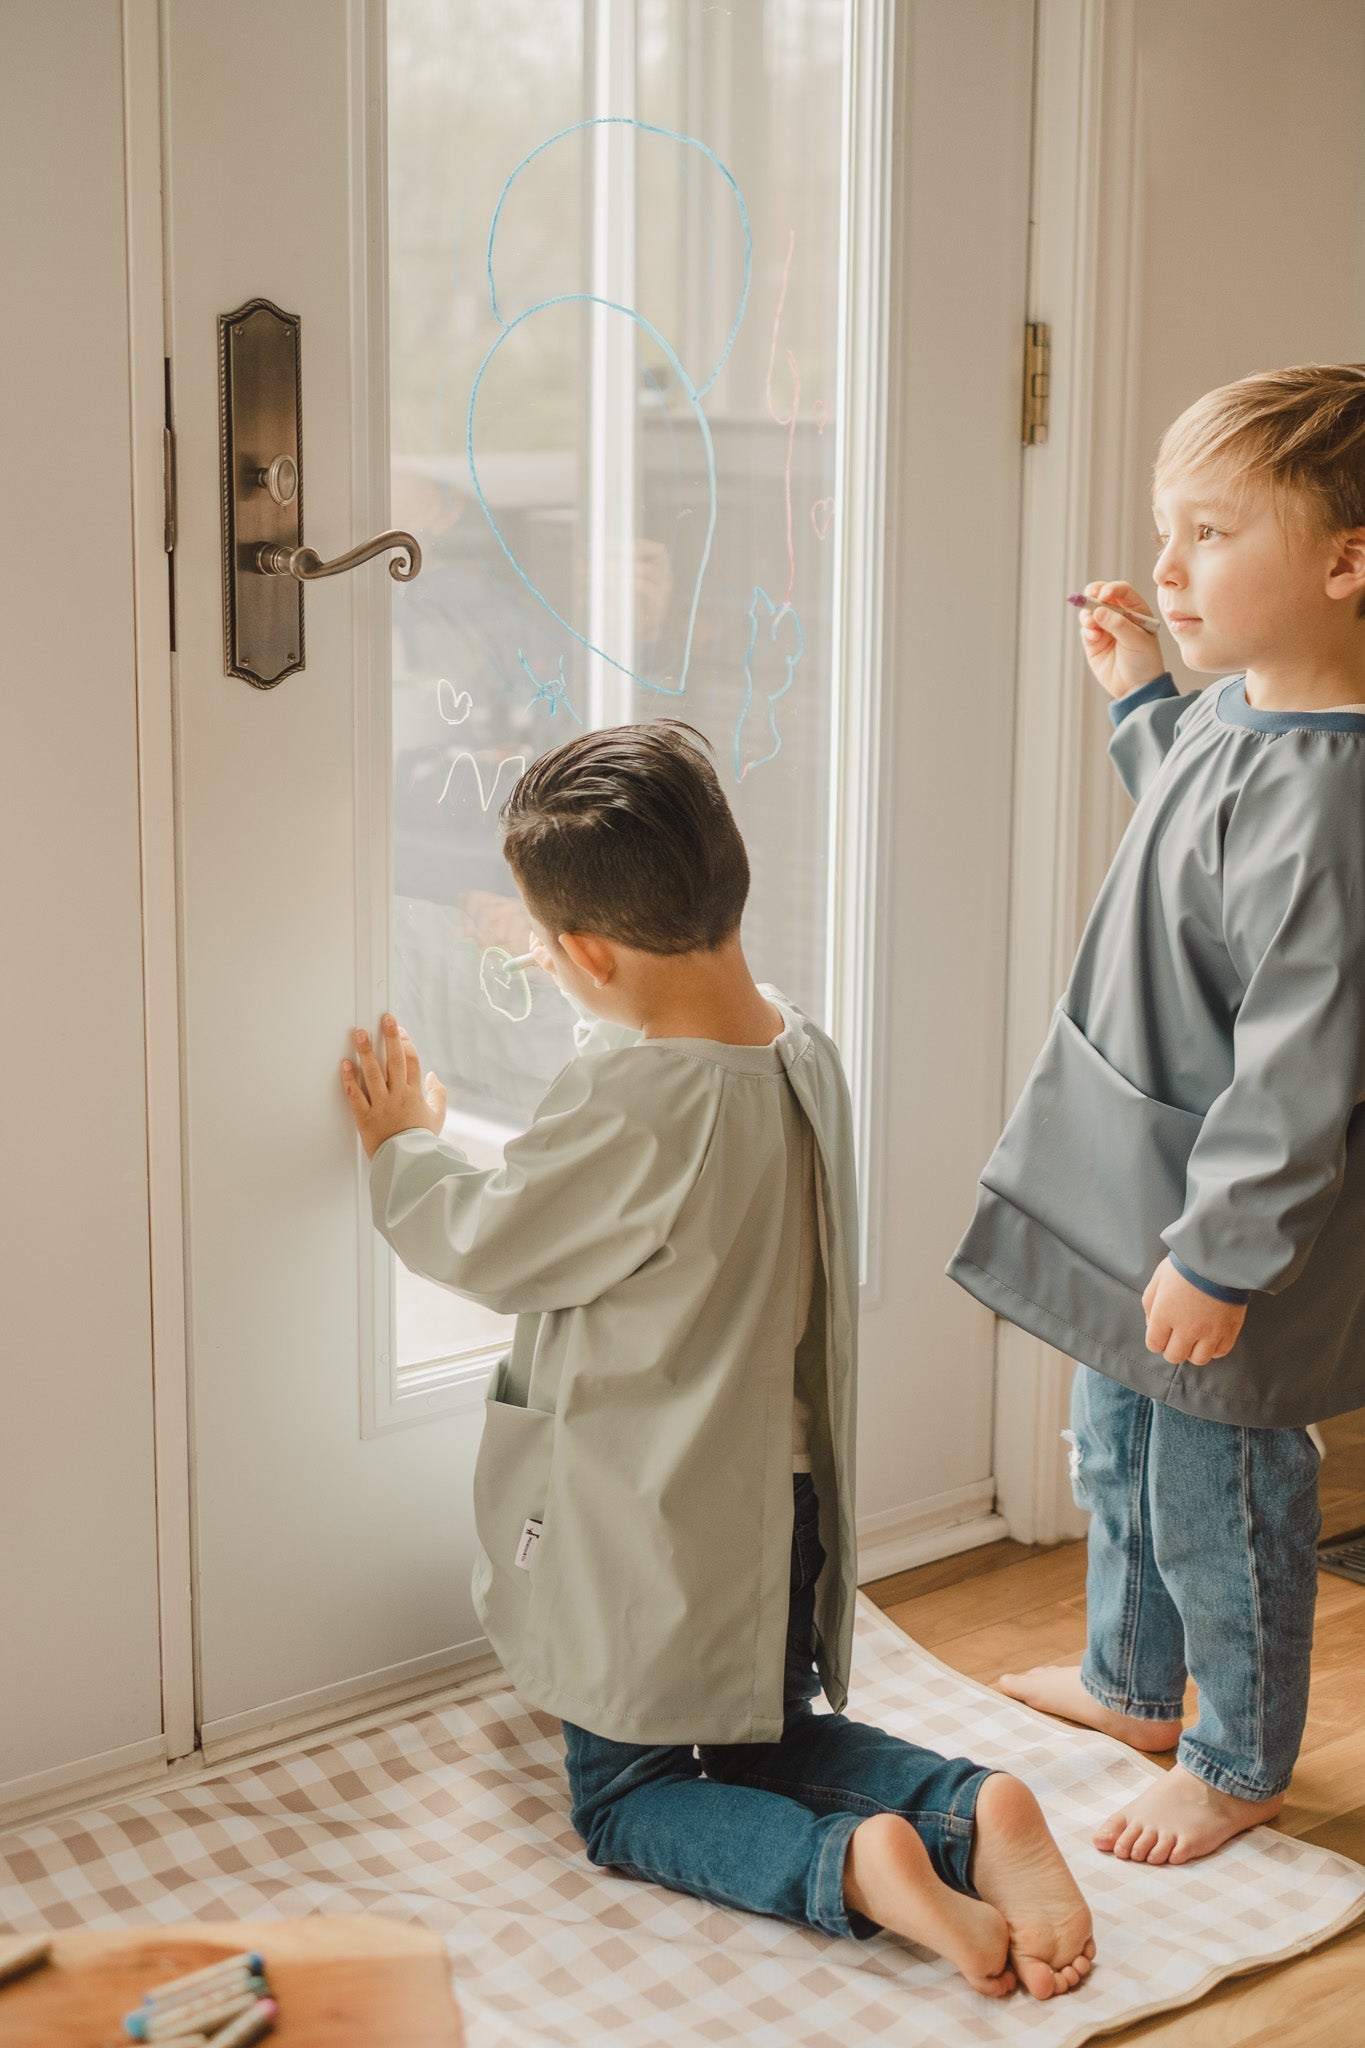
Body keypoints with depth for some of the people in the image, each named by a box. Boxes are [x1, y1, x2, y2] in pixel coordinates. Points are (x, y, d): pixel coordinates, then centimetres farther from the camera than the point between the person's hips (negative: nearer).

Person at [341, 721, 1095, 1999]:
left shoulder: (622, 1103, -29)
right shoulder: (802, 1051, -3)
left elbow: (484, 1248, -12)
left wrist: (404, 1149, 7)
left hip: (650, 1532, -8)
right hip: (781, 1499, 8)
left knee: (624, 1798, 11)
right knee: (770, 1741, 26)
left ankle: (855, 1868, -15)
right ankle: (971, 1811, 0)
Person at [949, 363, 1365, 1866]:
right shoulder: (1238, 710, 0)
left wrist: (1219, 1254, -24)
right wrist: (1141, 698, 18)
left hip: (1221, 1222, -10)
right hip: (1138, 1183, 10)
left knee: (1215, 1494, 9)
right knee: (1116, 1450, 26)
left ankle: (1238, 1763, 31)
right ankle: (1129, 1684, 48)